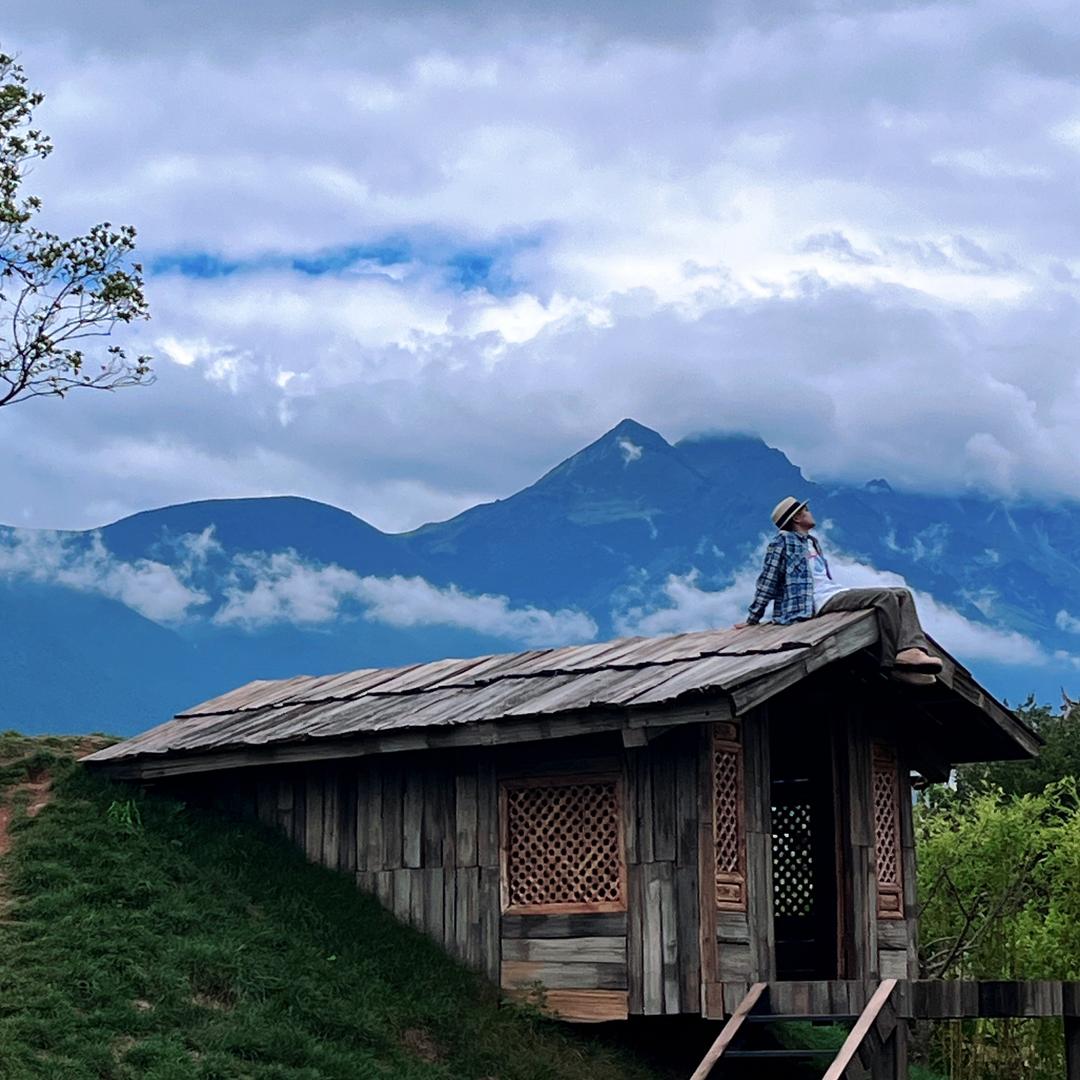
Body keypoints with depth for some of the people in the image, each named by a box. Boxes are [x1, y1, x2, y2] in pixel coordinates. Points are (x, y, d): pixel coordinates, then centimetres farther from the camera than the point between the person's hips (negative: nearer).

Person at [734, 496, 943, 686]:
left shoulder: (812, 541, 26)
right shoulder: (783, 541, -1)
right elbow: (767, 580, -2)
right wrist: (753, 619, -1)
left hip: (835, 593, 10)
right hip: (820, 601, -10)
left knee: (902, 595, -5)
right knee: (885, 597, -25)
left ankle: (912, 651, -27)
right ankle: (892, 664, -24)